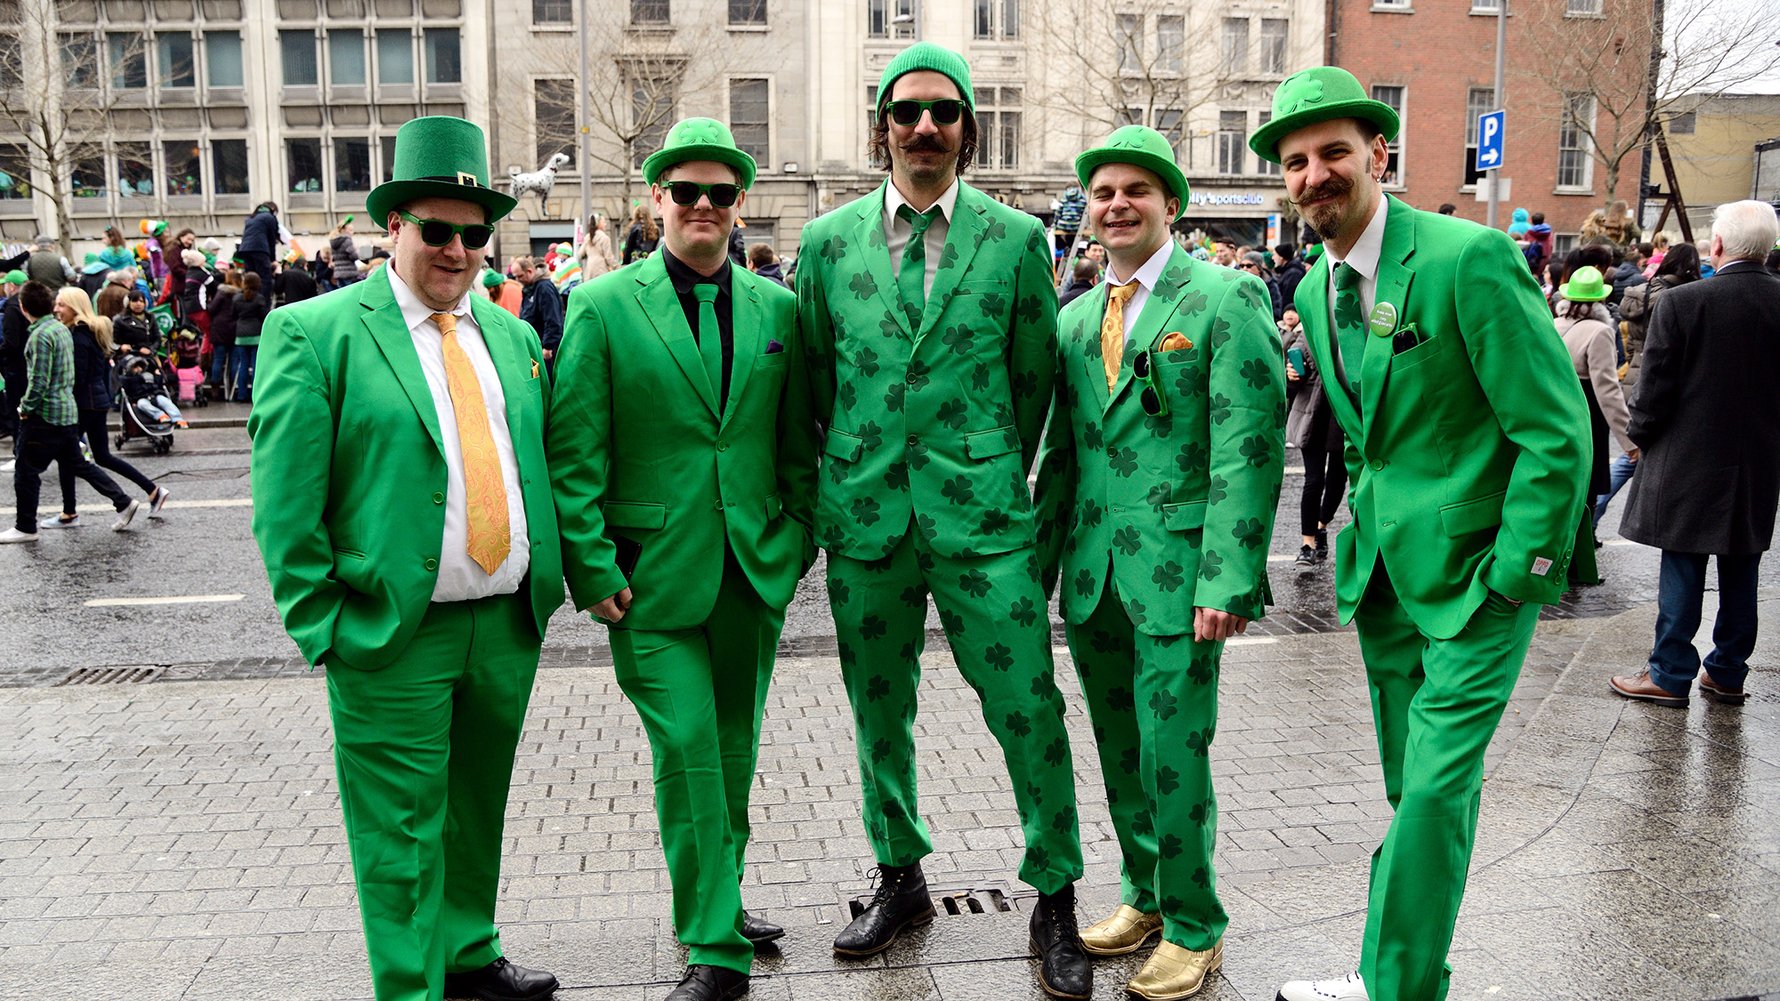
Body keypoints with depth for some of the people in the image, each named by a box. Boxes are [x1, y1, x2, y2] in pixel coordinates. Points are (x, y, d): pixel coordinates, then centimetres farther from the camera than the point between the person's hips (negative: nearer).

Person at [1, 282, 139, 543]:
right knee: (76, 463, 17)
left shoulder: (40, 335, -19)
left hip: (45, 414, -9)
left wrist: (26, 407, -9)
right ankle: (124, 502, 14)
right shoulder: (61, 329, 9)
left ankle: (25, 528, 12)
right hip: (68, 411, 9)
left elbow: (39, 381, -22)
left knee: (25, 472, 3)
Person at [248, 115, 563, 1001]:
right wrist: (321, 628, -11)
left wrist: (548, 578, 9)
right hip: (393, 634, -5)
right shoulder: (312, 332, -6)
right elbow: (285, 501, -8)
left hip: (508, 624, 6)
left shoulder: (513, 337, 12)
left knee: (478, 810, 20)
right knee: (403, 834, 4)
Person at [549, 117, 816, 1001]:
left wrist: (797, 539, 5)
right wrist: (592, 568, -9)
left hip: (753, 572, 4)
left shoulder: (777, 308, 7)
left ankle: (718, 903, 35)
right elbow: (571, 453, -5)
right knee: (687, 750, -7)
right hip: (653, 574, -3)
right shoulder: (602, 306, -3)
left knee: (734, 751, 15)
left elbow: (797, 440, 12)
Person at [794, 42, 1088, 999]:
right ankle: (899, 878, 33)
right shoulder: (827, 241, 4)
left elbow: (1033, 374, 8)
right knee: (879, 712, 13)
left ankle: (1054, 900, 17)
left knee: (1029, 711, -1)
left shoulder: (1017, 239, 0)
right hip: (864, 516, 2)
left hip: (982, 518, -2)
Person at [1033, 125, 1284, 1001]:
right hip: (1092, 569, 6)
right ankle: (1145, 893, 33)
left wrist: (1228, 581, -18)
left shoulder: (1228, 298, -6)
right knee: (1120, 751, 15)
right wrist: (1037, 562, 12)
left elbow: (1248, 450, -12)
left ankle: (1193, 927, 19)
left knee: (1173, 754, 0)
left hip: (1176, 569, -5)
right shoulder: (1075, 319, 13)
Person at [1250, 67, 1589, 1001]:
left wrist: (1513, 576, -16)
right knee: (1413, 789, 15)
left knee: (1436, 785, -7)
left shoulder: (1469, 259, -17)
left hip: (1474, 568, -7)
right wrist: (1368, 523, 13)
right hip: (1385, 568, 7)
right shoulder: (1315, 290, 7)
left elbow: (1555, 431, -17)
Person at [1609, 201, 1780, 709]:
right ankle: (1728, 674, 23)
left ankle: (1670, 675, 10)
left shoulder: (1682, 302, -15)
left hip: (1689, 458, -4)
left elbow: (1657, 385, -12)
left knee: (1683, 571, 3)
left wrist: (1641, 434, 4)